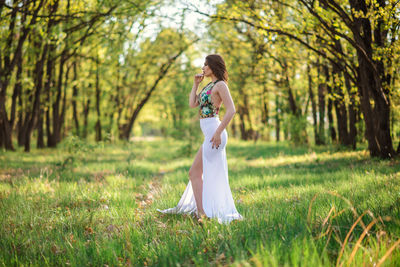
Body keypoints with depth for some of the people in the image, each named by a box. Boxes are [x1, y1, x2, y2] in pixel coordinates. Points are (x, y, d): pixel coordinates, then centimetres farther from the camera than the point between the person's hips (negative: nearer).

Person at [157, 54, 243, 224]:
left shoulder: (220, 85, -8)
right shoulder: (209, 86, 19)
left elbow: (231, 110, -18)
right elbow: (192, 104, 15)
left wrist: (219, 131, -22)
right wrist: (196, 84, 13)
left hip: (214, 132, -10)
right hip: (210, 134, 10)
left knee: (194, 173, -7)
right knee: (213, 176, 13)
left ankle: (202, 213, -7)